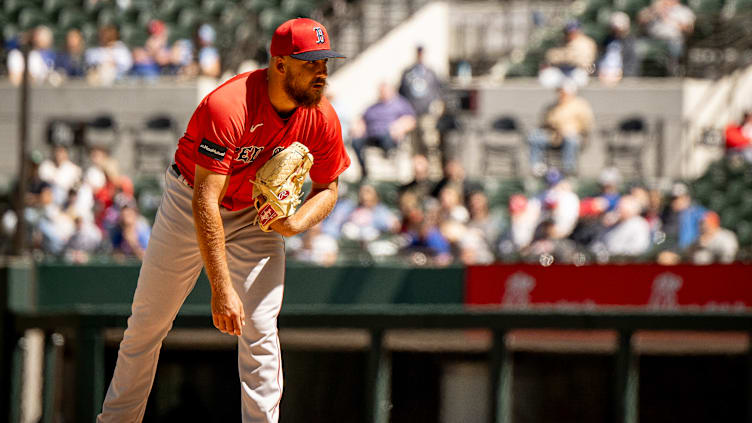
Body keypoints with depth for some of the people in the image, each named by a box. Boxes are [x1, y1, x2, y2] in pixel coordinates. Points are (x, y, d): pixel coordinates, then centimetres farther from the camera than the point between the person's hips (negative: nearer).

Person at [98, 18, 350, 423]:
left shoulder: (322, 120, -19)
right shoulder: (228, 107, -36)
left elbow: (327, 189, 0)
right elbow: (205, 202, -40)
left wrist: (297, 222, -25)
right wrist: (221, 289, -46)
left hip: (259, 214, 3)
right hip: (190, 203, -3)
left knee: (260, 329, -12)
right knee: (148, 321, 8)